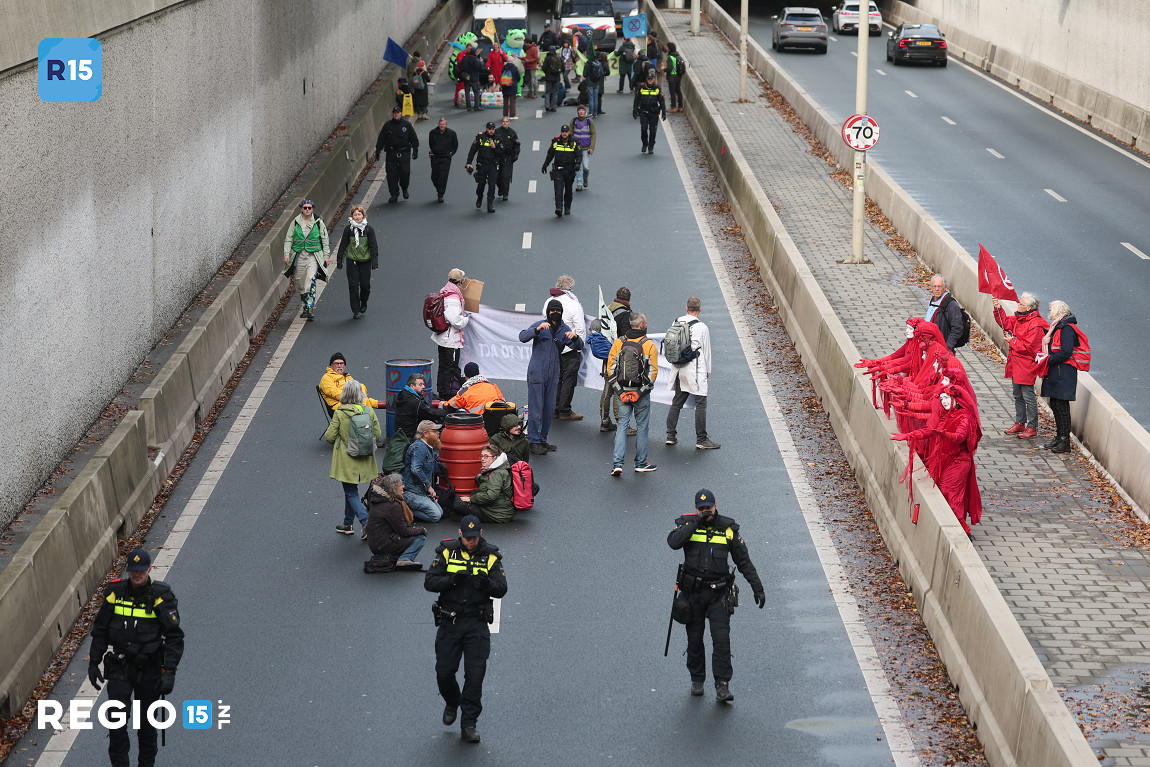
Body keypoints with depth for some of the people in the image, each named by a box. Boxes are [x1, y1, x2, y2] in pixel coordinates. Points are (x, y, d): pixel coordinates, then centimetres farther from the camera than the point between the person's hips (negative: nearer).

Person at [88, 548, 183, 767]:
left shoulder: (161, 597, -10)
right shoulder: (115, 592, -3)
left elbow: (174, 636, -10)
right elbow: (100, 630, 9)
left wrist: (169, 672, -17)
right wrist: (93, 663, 9)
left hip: (149, 668, -1)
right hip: (119, 667, 1)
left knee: (147, 721, 11)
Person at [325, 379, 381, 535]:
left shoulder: (339, 413, -17)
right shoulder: (369, 411, -7)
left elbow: (329, 436, -12)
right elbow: (378, 435, 0)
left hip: (347, 461, -4)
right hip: (364, 461, 4)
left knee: (351, 493, 3)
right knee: (351, 490, 21)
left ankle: (366, 522, -15)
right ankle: (348, 524, 30)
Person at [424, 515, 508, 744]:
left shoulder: (490, 556, 0)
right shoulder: (447, 552, -1)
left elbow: (502, 589, -5)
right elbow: (429, 582, -6)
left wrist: (487, 583, -26)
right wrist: (453, 580, -23)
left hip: (477, 623, -1)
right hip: (449, 622, 1)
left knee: (475, 674, -5)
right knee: (444, 671, 2)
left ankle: (469, 724, 4)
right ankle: (452, 703, 34)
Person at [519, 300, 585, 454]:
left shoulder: (564, 330, 9)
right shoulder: (540, 326, -5)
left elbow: (579, 346, 1)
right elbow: (522, 337, -19)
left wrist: (575, 337, -21)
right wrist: (537, 329, -36)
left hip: (553, 372, 5)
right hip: (537, 372, -5)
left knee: (549, 408, 10)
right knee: (536, 408, -6)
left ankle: (542, 440, 21)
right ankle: (534, 442, -1)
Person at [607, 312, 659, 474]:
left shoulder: (618, 343, 2)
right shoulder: (649, 345, -8)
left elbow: (610, 368, 0)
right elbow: (653, 371, -12)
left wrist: (620, 391, 1)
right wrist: (641, 392, -5)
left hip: (622, 392, 3)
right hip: (641, 392, -3)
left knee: (622, 424, 7)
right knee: (642, 426, 10)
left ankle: (617, 463, -4)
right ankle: (641, 463, 18)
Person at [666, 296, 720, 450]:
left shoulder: (676, 323, 2)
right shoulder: (702, 327, -13)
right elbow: (706, 350, -5)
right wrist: (707, 371, 8)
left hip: (679, 369, 6)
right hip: (696, 370, -6)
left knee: (677, 402, 16)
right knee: (701, 405, -1)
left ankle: (670, 435, 18)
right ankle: (701, 440, -1)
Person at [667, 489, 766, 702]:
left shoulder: (728, 528, 1)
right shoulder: (687, 523, -1)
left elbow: (744, 561, 7)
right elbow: (673, 542, -22)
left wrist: (757, 587, 3)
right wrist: (696, 523, -22)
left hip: (718, 593, -1)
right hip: (693, 591, 1)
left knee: (721, 638, -11)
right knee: (694, 639, 10)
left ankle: (722, 686, -8)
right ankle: (697, 680, 27)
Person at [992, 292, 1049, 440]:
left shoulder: (1035, 325, -21)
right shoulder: (1020, 318, 6)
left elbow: (1028, 347, -24)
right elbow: (1005, 322, 19)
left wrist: (1012, 341, -12)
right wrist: (999, 309, 4)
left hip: (1026, 366, -10)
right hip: (1015, 364, 10)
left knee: (1028, 397, -3)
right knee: (1018, 396, 18)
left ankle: (1032, 427, 4)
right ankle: (1020, 423, 29)